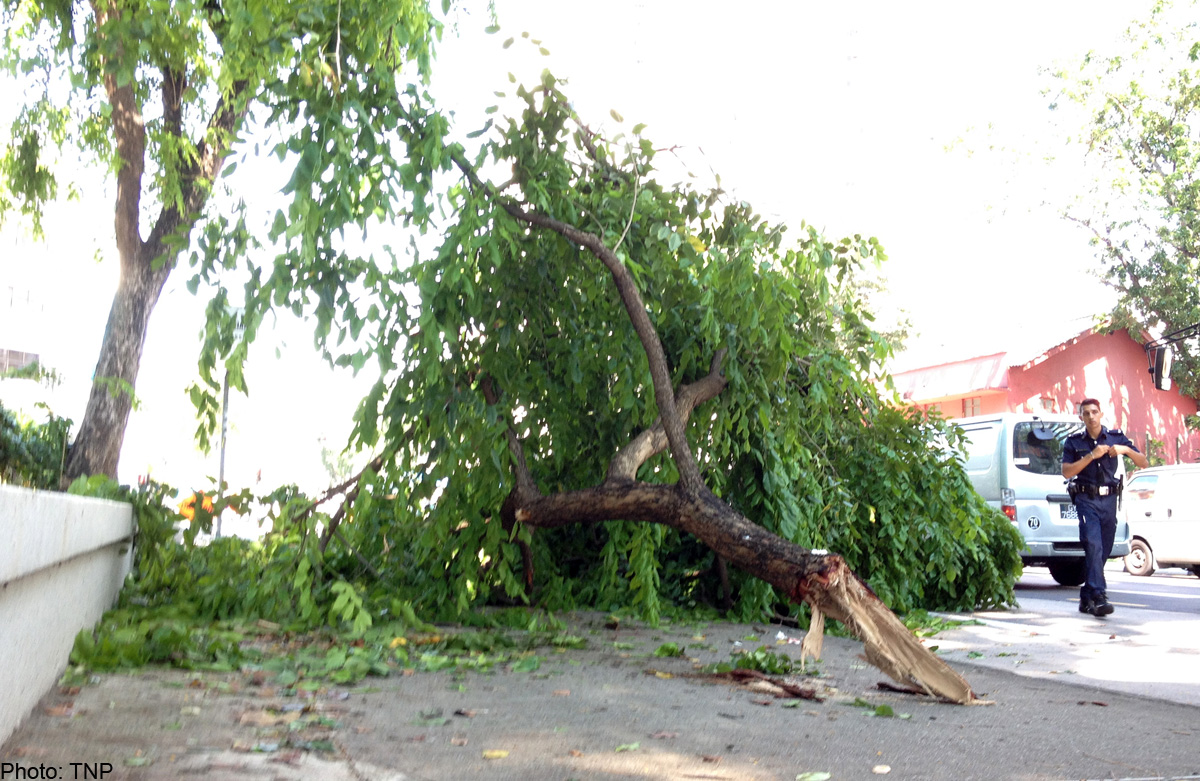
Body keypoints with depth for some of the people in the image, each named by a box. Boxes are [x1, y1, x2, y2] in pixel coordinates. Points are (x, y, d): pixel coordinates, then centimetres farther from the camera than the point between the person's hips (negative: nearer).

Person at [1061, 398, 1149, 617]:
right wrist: (1092, 455, -15)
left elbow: (1144, 463, 6)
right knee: (1093, 545, -18)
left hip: (1109, 500, 3)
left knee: (1103, 551, 5)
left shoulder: (1116, 438, 8)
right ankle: (1099, 597, -23)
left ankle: (1086, 597, 16)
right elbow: (1066, 472, -7)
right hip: (1087, 500, -3)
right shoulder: (1074, 442, 4)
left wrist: (1126, 449, -12)